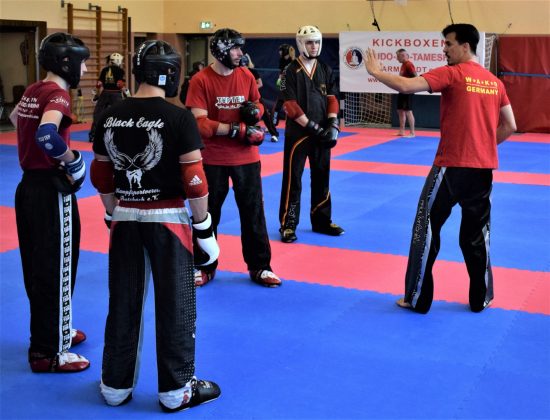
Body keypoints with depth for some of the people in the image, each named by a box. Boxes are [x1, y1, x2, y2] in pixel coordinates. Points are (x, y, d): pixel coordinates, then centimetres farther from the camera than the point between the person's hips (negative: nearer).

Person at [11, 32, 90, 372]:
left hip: (29, 186, 9)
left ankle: (55, 332, 35)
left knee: (39, 265, 19)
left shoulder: (33, 91, 9)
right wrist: (74, 161, -20)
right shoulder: (58, 94, -18)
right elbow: (46, 135, -37)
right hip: (51, 190, -9)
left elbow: (16, 118, 28)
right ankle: (48, 353, 9)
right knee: (56, 270, 0)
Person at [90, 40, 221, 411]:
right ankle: (177, 391, 18)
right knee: (175, 306, 8)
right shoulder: (179, 118, -14)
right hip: (167, 219, -4)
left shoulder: (111, 117, 1)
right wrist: (204, 229, -4)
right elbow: (194, 181, -14)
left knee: (123, 302, 15)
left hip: (125, 218, 5)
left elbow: (101, 176, 8)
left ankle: (116, 385, 27)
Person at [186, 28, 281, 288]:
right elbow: (200, 123, -18)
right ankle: (205, 267, 26)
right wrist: (237, 130, -21)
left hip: (246, 157, 3)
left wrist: (255, 110, -7)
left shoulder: (246, 76, 1)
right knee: (208, 213, 11)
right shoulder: (201, 80, -12)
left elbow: (257, 104, 17)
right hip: (213, 159, -3)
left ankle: (259, 267, 20)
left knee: (253, 212, 8)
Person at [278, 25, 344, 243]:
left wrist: (333, 125, -6)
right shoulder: (291, 71, -7)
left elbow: (332, 99, 7)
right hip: (297, 132, -5)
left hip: (322, 132, 5)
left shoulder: (326, 70, 8)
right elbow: (290, 105, -12)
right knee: (293, 178, -2)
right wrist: (312, 126, -16)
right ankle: (288, 224, 5)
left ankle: (322, 221, 23)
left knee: (322, 177, 12)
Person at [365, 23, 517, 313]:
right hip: (483, 168, 6)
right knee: (477, 233, 17)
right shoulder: (494, 82, 9)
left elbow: (406, 86, -19)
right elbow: (509, 127, 13)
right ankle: (481, 299, 25)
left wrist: (376, 72, -6)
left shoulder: (452, 74, -10)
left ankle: (417, 299, 12)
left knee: (426, 229, 6)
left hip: (451, 166, -6)